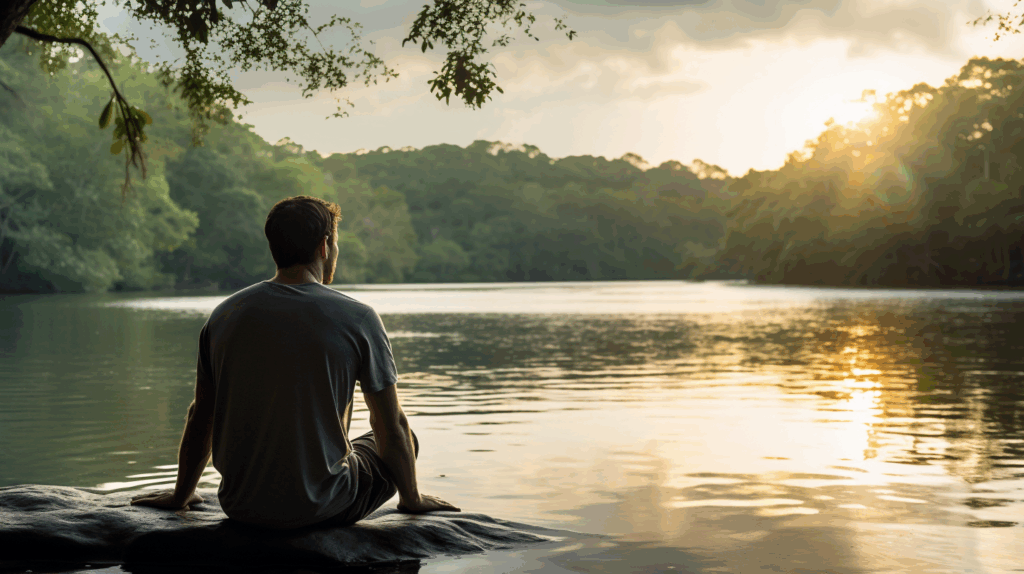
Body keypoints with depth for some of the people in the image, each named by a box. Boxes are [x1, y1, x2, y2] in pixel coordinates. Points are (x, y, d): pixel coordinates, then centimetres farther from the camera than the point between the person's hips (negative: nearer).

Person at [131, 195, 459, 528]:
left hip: (240, 506, 5)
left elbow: (200, 419, 8)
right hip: (323, 509, -5)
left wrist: (181, 495, 25)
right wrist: (412, 498, 13)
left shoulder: (225, 314, -2)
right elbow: (391, 427, -4)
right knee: (403, 442, 21)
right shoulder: (357, 319, -12)